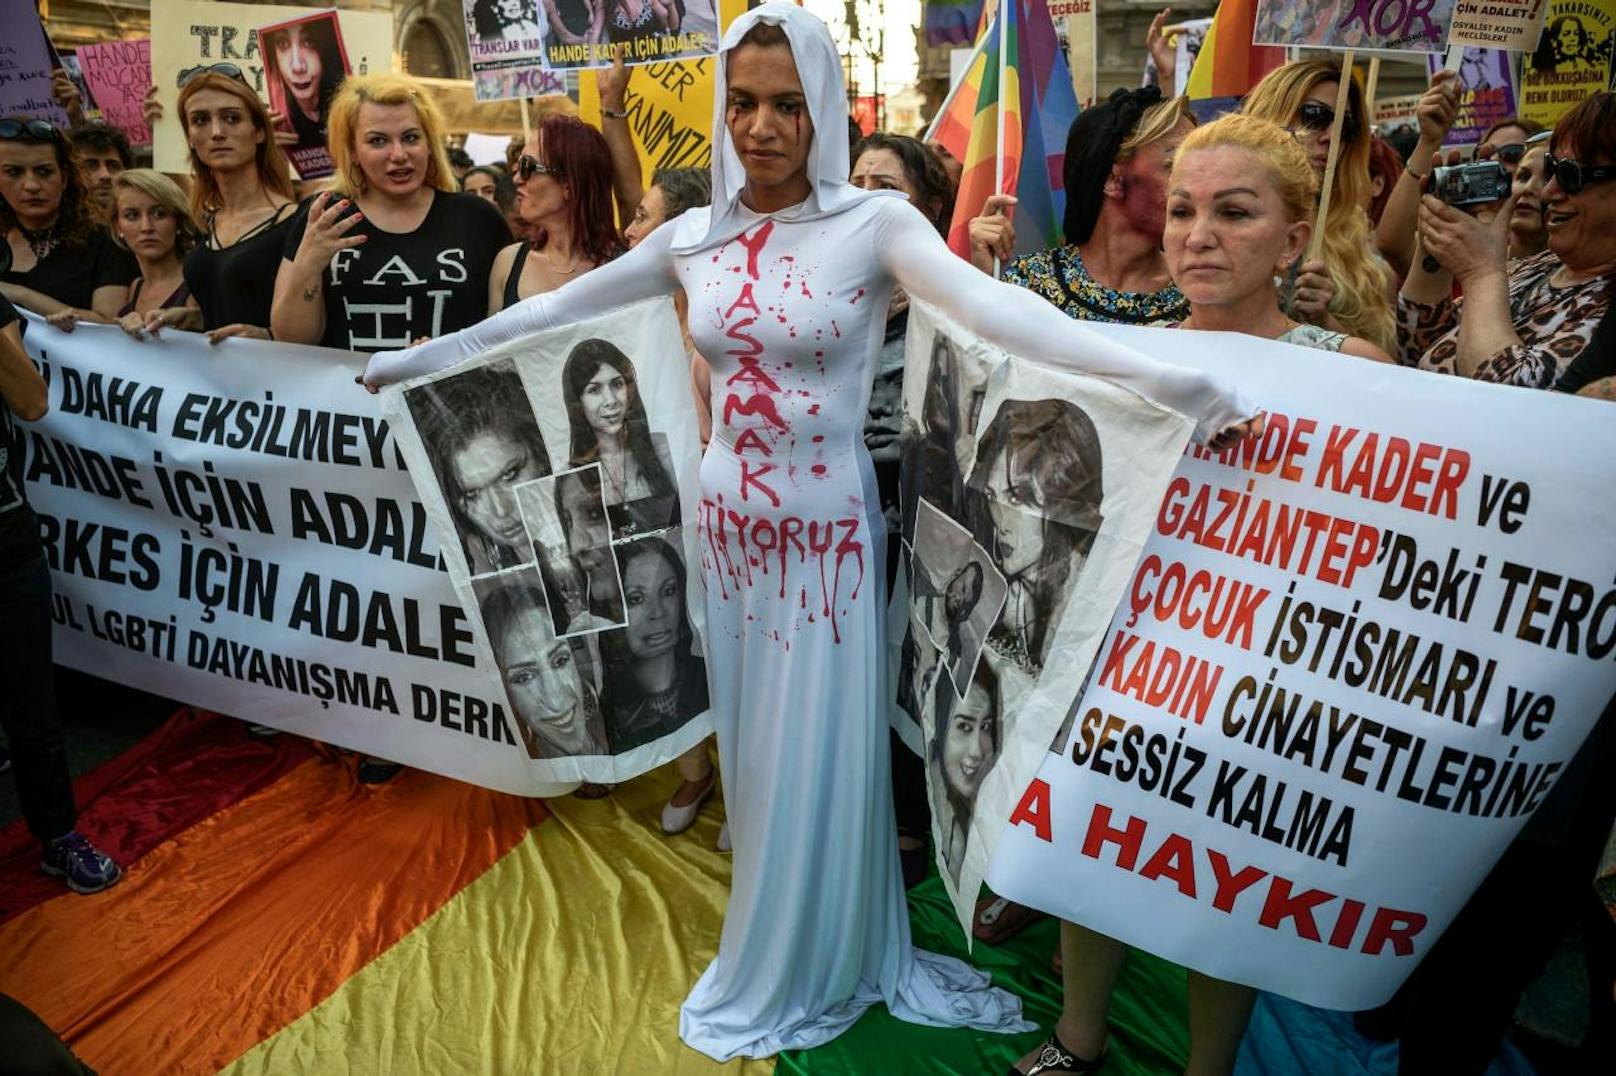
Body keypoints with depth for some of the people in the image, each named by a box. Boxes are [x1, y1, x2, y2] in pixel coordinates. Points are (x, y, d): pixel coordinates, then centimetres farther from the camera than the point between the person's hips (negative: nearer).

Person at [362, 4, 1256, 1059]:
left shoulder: (875, 223, -11)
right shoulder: (694, 237, 3)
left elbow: (991, 306, -26)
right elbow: (555, 308, 12)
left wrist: (1166, 380, -40)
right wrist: (420, 358, 18)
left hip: (827, 534, -4)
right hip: (728, 526, 4)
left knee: (817, 752, 8)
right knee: (752, 741, 17)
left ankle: (807, 965, 34)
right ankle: (769, 947, 40)